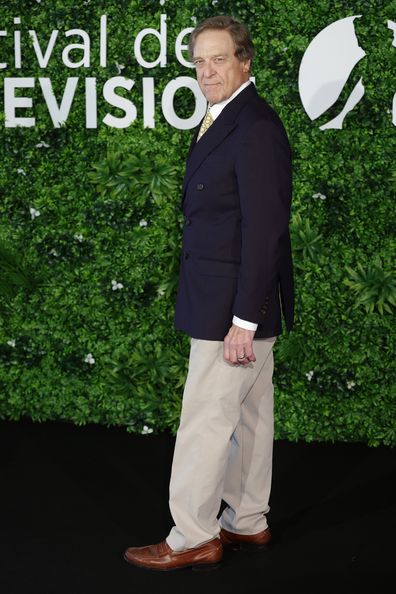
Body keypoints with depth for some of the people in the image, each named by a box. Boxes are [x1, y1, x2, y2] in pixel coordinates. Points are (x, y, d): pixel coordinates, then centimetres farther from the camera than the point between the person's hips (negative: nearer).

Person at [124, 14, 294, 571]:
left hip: (235, 305, -10)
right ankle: (247, 522, 28)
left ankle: (193, 539, 9)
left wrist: (242, 319, -23)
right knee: (249, 414, 16)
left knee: (205, 420, -2)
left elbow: (264, 229, -22)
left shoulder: (255, 126, -18)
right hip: (233, 302, 10)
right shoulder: (222, 121, 13)